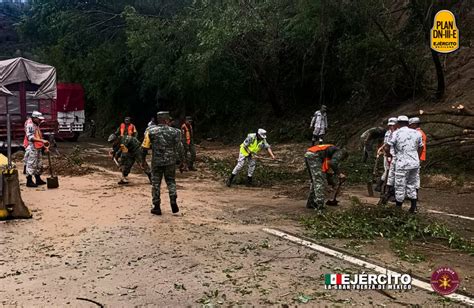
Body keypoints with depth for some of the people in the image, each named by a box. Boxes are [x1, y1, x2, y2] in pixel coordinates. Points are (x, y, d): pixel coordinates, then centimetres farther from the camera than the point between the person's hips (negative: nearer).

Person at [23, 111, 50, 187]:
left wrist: (44, 146, 14)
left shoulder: (36, 125, 17)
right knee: (31, 164, -6)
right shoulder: (30, 125, -13)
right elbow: (31, 137, -23)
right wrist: (42, 140, -28)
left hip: (37, 148, 10)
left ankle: (38, 180, 23)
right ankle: (29, 181, 0)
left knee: (39, 164, 14)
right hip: (31, 148, -10)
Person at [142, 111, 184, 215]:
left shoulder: (151, 131, -4)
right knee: (171, 181, 17)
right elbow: (179, 148, -2)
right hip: (170, 161, 1)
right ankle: (173, 201, 2)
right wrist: (180, 159, 10)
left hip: (156, 162, 0)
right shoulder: (174, 132, -4)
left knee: (156, 183, 9)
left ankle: (157, 207, 10)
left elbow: (145, 146, -2)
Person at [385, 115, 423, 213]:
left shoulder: (396, 133, -8)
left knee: (400, 187, 4)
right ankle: (413, 207, 18)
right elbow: (420, 147, 19)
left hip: (402, 164, -5)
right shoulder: (416, 133, 7)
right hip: (415, 163, 5)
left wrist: (388, 154, 12)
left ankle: (398, 208, 13)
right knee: (412, 185, 17)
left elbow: (387, 147, -10)